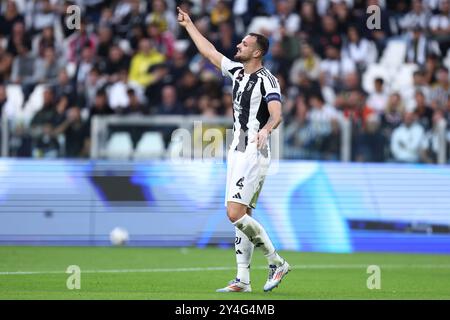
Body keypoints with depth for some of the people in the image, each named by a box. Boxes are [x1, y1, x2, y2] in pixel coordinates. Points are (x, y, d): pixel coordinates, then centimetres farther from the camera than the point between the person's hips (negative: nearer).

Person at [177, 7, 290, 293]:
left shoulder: (266, 80, -13)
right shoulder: (238, 71, 12)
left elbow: (276, 114, -26)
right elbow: (210, 52, 26)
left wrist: (266, 129, -47)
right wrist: (189, 25, 32)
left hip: (254, 153, -9)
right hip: (238, 151, 9)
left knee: (235, 213, -16)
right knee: (241, 217, 6)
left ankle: (277, 263, -7)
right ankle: (243, 280, 6)